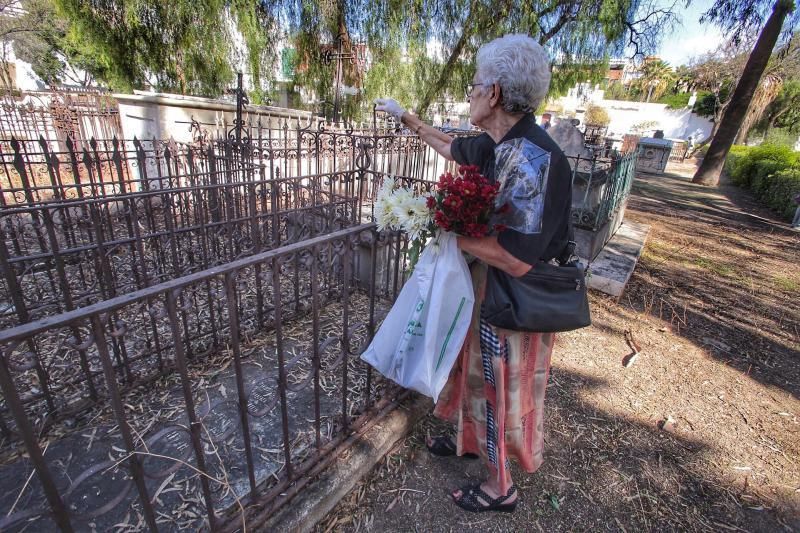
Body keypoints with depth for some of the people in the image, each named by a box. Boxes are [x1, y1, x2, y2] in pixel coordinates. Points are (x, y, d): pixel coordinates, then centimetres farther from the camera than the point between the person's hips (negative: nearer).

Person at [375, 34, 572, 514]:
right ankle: (470, 440, 54)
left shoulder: (541, 159, -29)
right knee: (477, 370, 26)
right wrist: (405, 117, 30)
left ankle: (501, 489, 39)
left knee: (503, 390, 12)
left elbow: (517, 260, -32)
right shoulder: (493, 145, -2)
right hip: (484, 286, 8)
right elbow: (451, 146, 21)